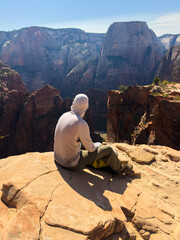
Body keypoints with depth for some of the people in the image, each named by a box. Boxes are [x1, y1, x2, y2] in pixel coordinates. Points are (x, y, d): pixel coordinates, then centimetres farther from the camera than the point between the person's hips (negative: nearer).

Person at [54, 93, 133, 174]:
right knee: (108, 149, 1)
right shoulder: (82, 124, -25)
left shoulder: (64, 115, 0)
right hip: (73, 164, -8)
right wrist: (98, 144, 10)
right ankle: (119, 168, 30)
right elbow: (90, 148, -14)